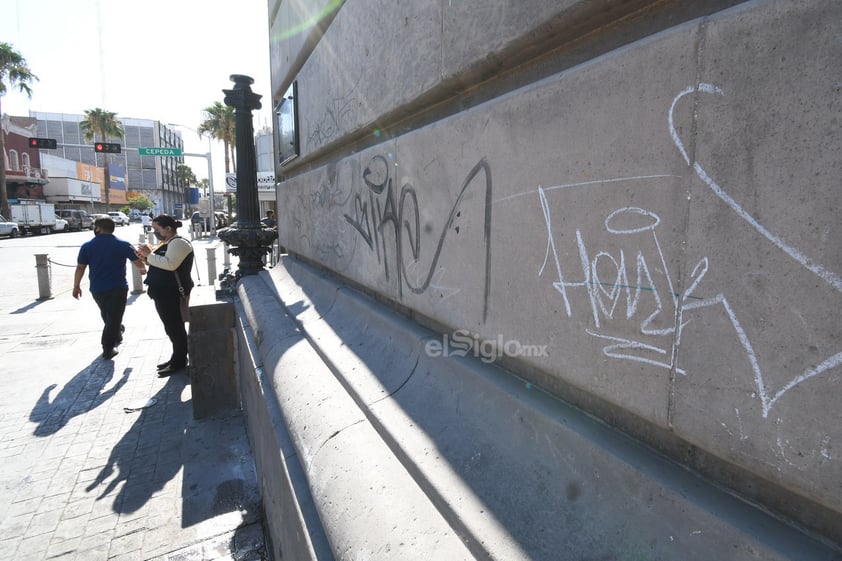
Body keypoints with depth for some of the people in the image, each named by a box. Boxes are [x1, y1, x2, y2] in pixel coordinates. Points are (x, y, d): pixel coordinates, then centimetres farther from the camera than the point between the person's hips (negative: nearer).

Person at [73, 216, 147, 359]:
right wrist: (143, 269, 22)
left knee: (107, 316, 24)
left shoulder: (87, 246, -3)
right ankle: (108, 350, 3)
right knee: (114, 318, 4)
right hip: (118, 288, -2)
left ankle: (117, 336, 42)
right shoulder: (123, 245, -5)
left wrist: (76, 286, 10)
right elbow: (139, 264, 0)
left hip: (97, 289, 2)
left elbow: (80, 268, -2)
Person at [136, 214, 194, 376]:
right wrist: (147, 256, 8)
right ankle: (176, 358, 28)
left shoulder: (178, 243, -15)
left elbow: (170, 264, -29)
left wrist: (149, 255, -19)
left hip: (173, 294, -10)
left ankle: (179, 363, 9)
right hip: (164, 294, 10)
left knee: (175, 328, -1)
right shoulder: (167, 243, 18)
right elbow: (160, 264, 24)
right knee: (173, 327, 17)